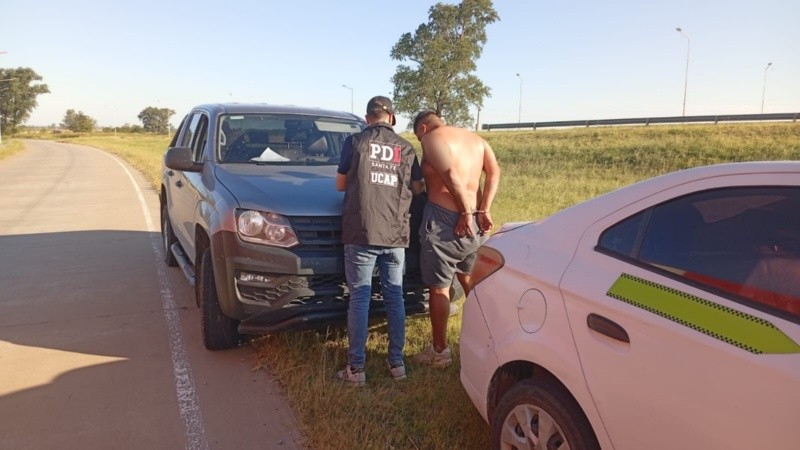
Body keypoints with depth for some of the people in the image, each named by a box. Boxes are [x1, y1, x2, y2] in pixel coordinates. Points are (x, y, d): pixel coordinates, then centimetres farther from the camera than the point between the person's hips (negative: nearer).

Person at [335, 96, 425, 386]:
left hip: (362, 232, -3)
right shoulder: (406, 149, 8)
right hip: (395, 234, 3)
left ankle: (356, 368, 6)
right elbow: (418, 188, 17)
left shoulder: (355, 142, 0)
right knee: (395, 296, 12)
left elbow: (340, 185, 7)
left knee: (359, 297, 2)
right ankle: (397, 362, 19)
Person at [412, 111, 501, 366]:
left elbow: (451, 175, -21)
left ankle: (440, 351, 15)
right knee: (472, 282, 21)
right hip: (473, 222, 8)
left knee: (438, 288, 5)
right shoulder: (475, 139, 16)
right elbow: (494, 171, 4)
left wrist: (465, 213, -17)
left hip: (444, 220, -7)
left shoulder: (431, 138, -6)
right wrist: (483, 210, -3)